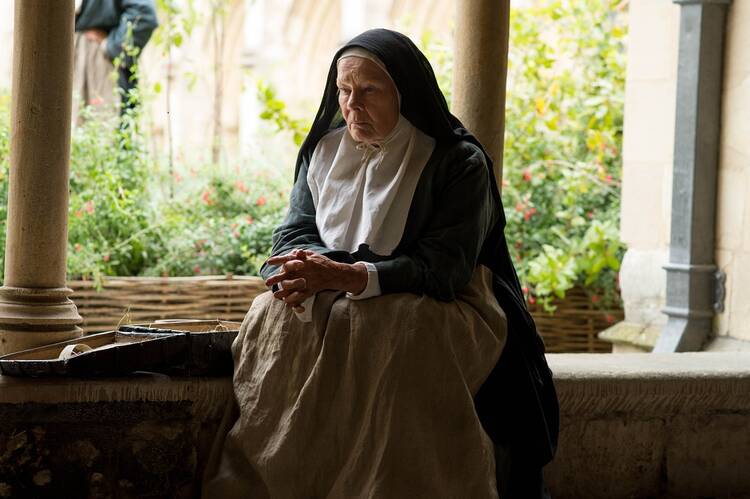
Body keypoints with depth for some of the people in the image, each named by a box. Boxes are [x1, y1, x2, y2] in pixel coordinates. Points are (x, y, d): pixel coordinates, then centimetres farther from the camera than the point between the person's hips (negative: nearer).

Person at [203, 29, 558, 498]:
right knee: (276, 319, -27)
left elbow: (444, 266, -16)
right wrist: (305, 272, -18)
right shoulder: (325, 150, 10)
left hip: (432, 308, -4)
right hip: (332, 301, 4)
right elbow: (294, 232, 9)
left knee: (395, 336, -37)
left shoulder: (458, 162, -6)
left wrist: (347, 276, -28)